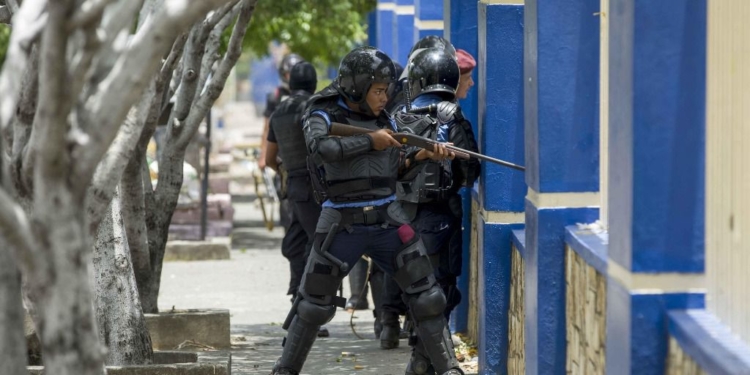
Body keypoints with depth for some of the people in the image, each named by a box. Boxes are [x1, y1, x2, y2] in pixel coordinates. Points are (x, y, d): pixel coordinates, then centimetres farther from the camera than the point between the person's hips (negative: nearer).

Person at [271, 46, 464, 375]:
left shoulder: (384, 119, 8)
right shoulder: (323, 115, -5)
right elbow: (321, 148, -27)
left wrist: (422, 155, -2)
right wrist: (370, 141, -21)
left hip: (388, 220, 4)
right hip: (342, 224, -4)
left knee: (426, 295, 0)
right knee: (313, 304, 4)